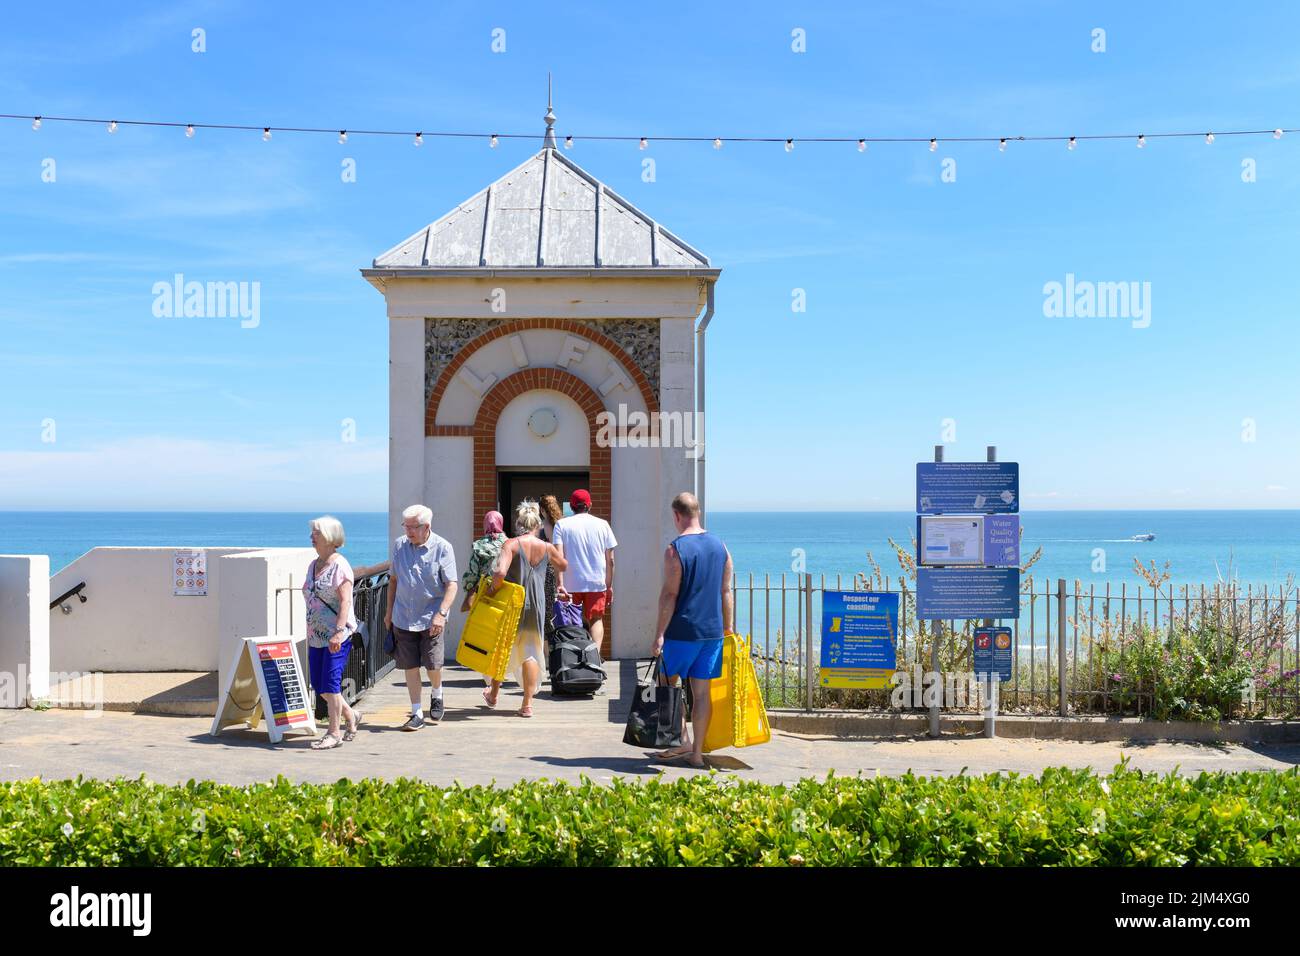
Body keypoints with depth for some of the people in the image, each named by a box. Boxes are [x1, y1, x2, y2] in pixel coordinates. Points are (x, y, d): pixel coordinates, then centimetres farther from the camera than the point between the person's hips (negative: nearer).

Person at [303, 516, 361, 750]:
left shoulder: (339, 565, -11)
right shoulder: (313, 565, 14)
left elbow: (345, 601, -18)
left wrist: (339, 632, -26)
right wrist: (309, 633, 20)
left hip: (337, 635, -8)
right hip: (316, 635, 8)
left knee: (330, 683, -7)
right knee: (318, 685, 9)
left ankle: (334, 733, 3)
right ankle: (351, 716, 28)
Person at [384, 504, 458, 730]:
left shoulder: (442, 548, -7)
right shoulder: (399, 545, 5)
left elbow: (451, 585, -10)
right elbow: (393, 579, 16)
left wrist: (441, 614, -21)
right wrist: (389, 611, 15)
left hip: (431, 618, -3)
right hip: (403, 618, 3)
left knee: (433, 664, -3)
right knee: (410, 666, 4)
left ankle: (436, 695, 29)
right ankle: (416, 713, 15)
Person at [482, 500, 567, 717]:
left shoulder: (511, 544, -13)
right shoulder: (547, 548, -2)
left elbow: (500, 572, -27)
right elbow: (563, 566, 18)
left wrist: (492, 590, -12)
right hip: (536, 606, 2)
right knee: (531, 652, 7)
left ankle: (493, 695, 34)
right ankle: (527, 704, 4)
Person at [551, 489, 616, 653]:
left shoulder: (561, 525, 0)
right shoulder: (602, 524, 4)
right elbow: (610, 560, 5)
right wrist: (610, 586, 12)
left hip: (571, 584, 0)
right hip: (597, 583, 0)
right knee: (596, 620, 9)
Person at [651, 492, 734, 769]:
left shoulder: (675, 550, -11)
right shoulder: (719, 545, 6)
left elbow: (669, 595, -13)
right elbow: (726, 591, 9)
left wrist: (660, 634, -8)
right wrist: (728, 628, 17)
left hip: (682, 631, -5)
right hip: (712, 631, 5)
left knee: (668, 683, 14)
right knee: (702, 691, 9)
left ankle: (682, 740, 11)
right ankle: (697, 752, 13)